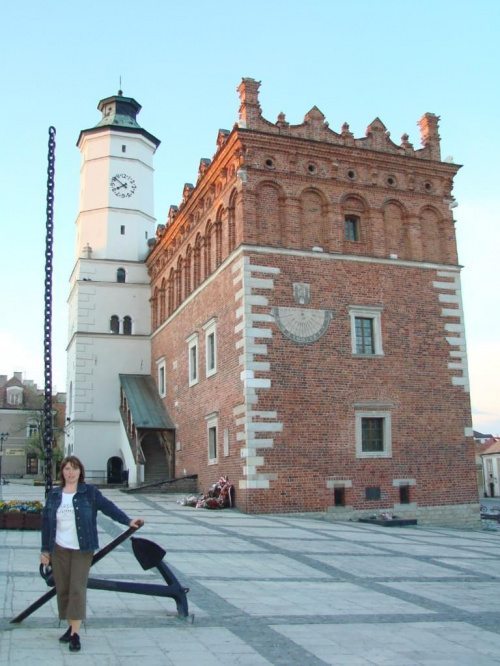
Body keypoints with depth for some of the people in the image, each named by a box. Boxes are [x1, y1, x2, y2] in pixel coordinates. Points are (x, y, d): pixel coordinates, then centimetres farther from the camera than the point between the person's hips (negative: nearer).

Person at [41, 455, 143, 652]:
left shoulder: (89, 492, -1)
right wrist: (45, 550, 9)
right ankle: (70, 627, 21)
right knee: (63, 589, 7)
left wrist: (128, 521, -17)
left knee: (78, 589, -7)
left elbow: (108, 507, -7)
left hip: (82, 550, -3)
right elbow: (46, 522, 10)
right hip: (59, 550, 3)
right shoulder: (54, 494, 7)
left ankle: (75, 634, -4)